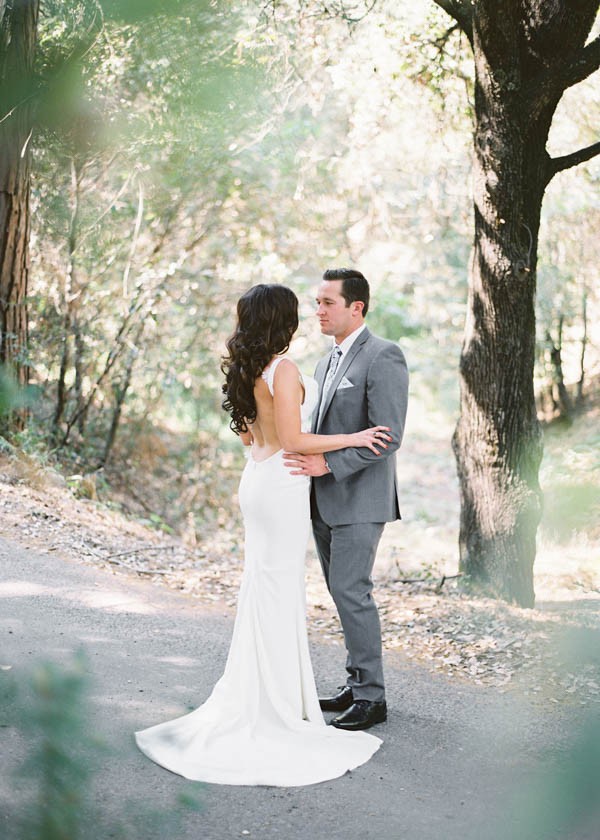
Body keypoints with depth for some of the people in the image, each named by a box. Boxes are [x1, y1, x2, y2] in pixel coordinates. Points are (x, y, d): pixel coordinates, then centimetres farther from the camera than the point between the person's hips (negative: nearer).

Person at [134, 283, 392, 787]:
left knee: (265, 587, 15)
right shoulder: (282, 368, -17)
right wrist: (354, 438, -12)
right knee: (279, 590, -2)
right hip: (282, 485, -9)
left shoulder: (246, 368, 9)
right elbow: (291, 439, -20)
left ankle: (263, 696, 25)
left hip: (257, 478, 9)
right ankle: (276, 706, 6)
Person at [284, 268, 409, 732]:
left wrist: (328, 464, -23)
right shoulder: (328, 362, 16)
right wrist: (309, 461, 10)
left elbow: (388, 435, -19)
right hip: (326, 500, 9)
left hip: (359, 498, -9)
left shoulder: (383, 356, -12)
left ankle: (371, 696, 1)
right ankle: (357, 684, 20)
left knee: (351, 590, -9)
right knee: (344, 592, 11)